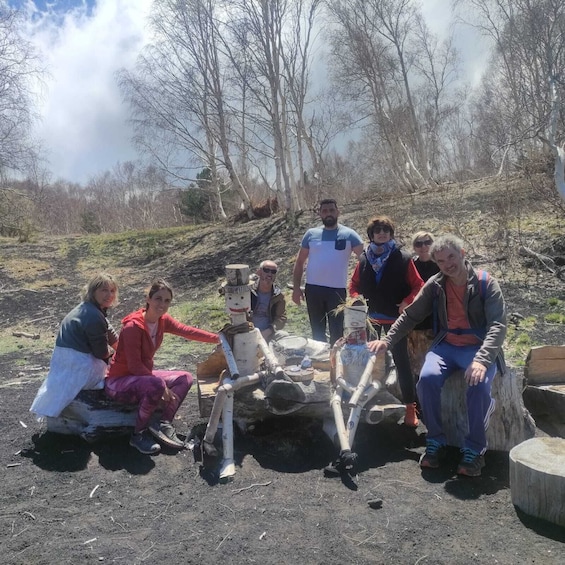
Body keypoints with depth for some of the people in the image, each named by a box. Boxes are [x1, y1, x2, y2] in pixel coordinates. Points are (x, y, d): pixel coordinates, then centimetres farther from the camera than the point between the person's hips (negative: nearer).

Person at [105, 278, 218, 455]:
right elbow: (134, 365, -26)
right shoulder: (133, 326, -25)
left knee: (185, 378, -1)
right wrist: (163, 388, -26)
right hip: (118, 382, -8)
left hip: (143, 375, 8)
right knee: (156, 385, -35)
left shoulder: (163, 320, -3)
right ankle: (138, 435, -16)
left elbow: (188, 331, -6)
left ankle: (164, 424, -10)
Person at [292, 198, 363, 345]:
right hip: (313, 289, 2)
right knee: (317, 331, 15)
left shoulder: (348, 234, -1)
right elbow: (300, 262, 9)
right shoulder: (311, 234, 6)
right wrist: (296, 288, 1)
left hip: (337, 290, -2)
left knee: (337, 333, 5)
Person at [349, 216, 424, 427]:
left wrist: (407, 302, -21)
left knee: (401, 361, 1)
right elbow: (354, 285, 12)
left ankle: (410, 407, 9)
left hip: (396, 319, -4)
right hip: (370, 318, 4)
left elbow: (418, 286, -7)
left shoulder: (403, 259, -7)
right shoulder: (364, 260, 3)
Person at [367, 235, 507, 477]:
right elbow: (410, 315, 10)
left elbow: (498, 325, -17)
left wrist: (482, 360, -32)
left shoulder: (486, 283, -8)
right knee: (428, 378, -27)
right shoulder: (434, 285, 2)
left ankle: (474, 449, -12)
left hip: (479, 348, -2)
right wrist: (388, 340, -1)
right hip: (446, 345, 3)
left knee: (478, 383, -33)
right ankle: (436, 441, -7)